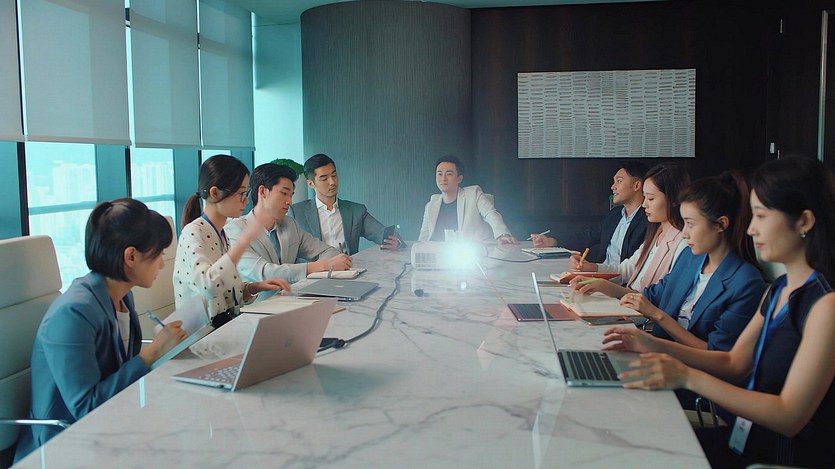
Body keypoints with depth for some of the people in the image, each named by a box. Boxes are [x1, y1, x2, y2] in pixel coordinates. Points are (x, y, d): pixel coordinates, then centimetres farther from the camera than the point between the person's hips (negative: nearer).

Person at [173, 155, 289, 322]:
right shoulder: (193, 233, -14)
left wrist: (256, 287, 1)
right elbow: (208, 286, -33)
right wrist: (246, 238, -32)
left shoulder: (221, 234, 12)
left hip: (227, 323, 8)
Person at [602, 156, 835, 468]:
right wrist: (655, 346, 2)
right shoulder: (778, 291, 9)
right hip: (748, 440, 8)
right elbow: (734, 363, 13)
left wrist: (689, 378, -25)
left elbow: (789, 416, -22)